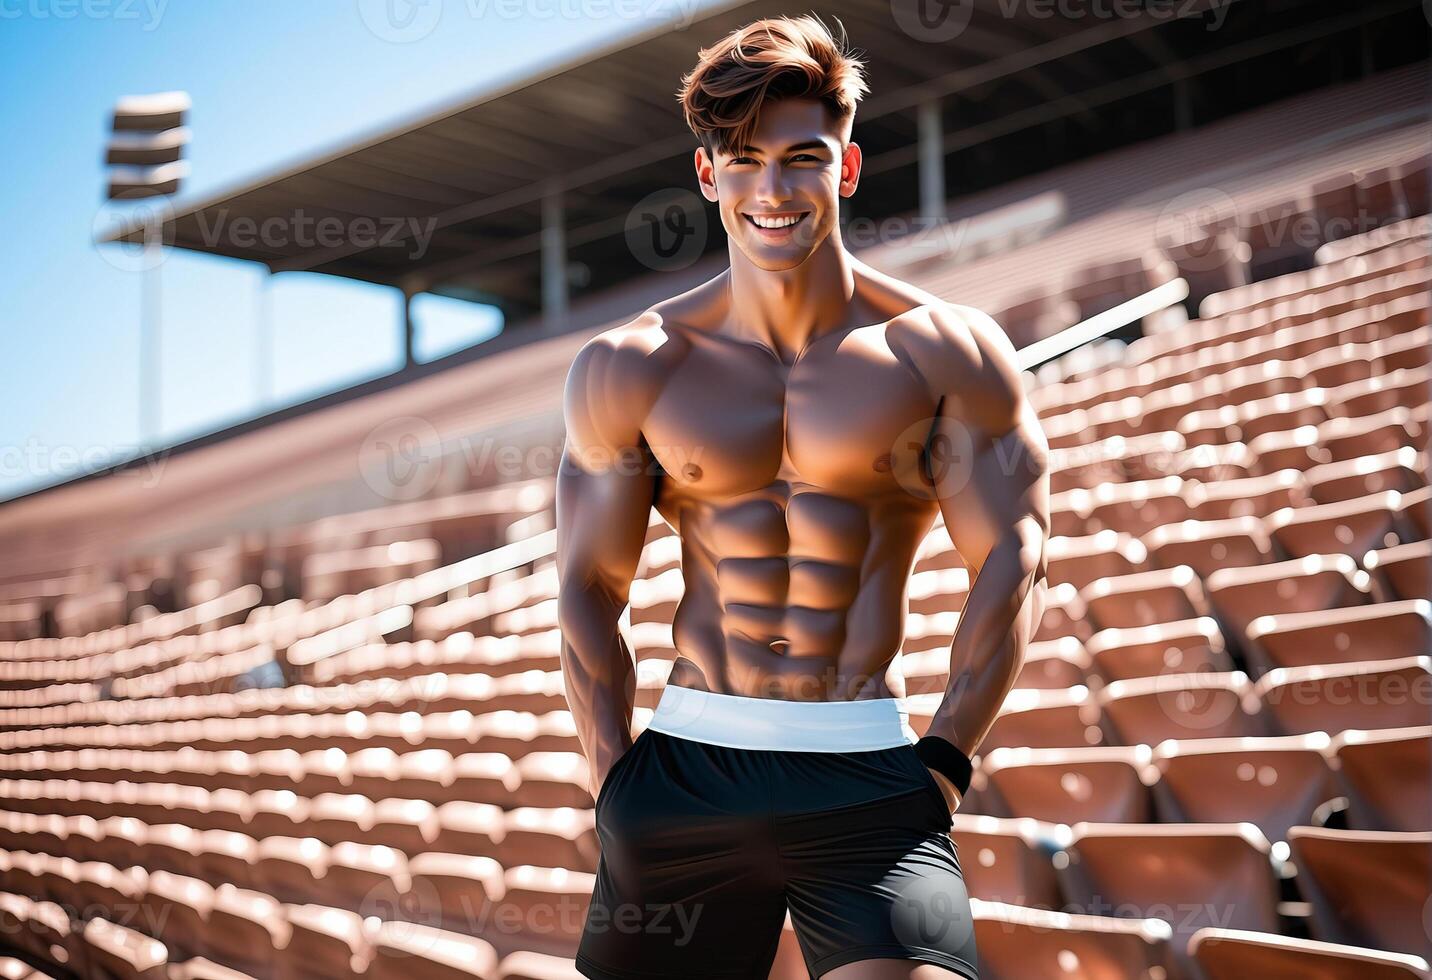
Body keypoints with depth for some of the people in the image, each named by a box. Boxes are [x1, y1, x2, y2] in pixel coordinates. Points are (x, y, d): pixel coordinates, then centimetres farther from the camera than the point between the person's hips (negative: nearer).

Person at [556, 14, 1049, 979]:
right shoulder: (628, 370, 5)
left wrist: (945, 759, -5)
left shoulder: (942, 351, 1)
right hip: (686, 771, 2)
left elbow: (1013, 559, 1)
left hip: (870, 777, -1)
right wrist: (615, 784, 1)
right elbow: (589, 585, 8)